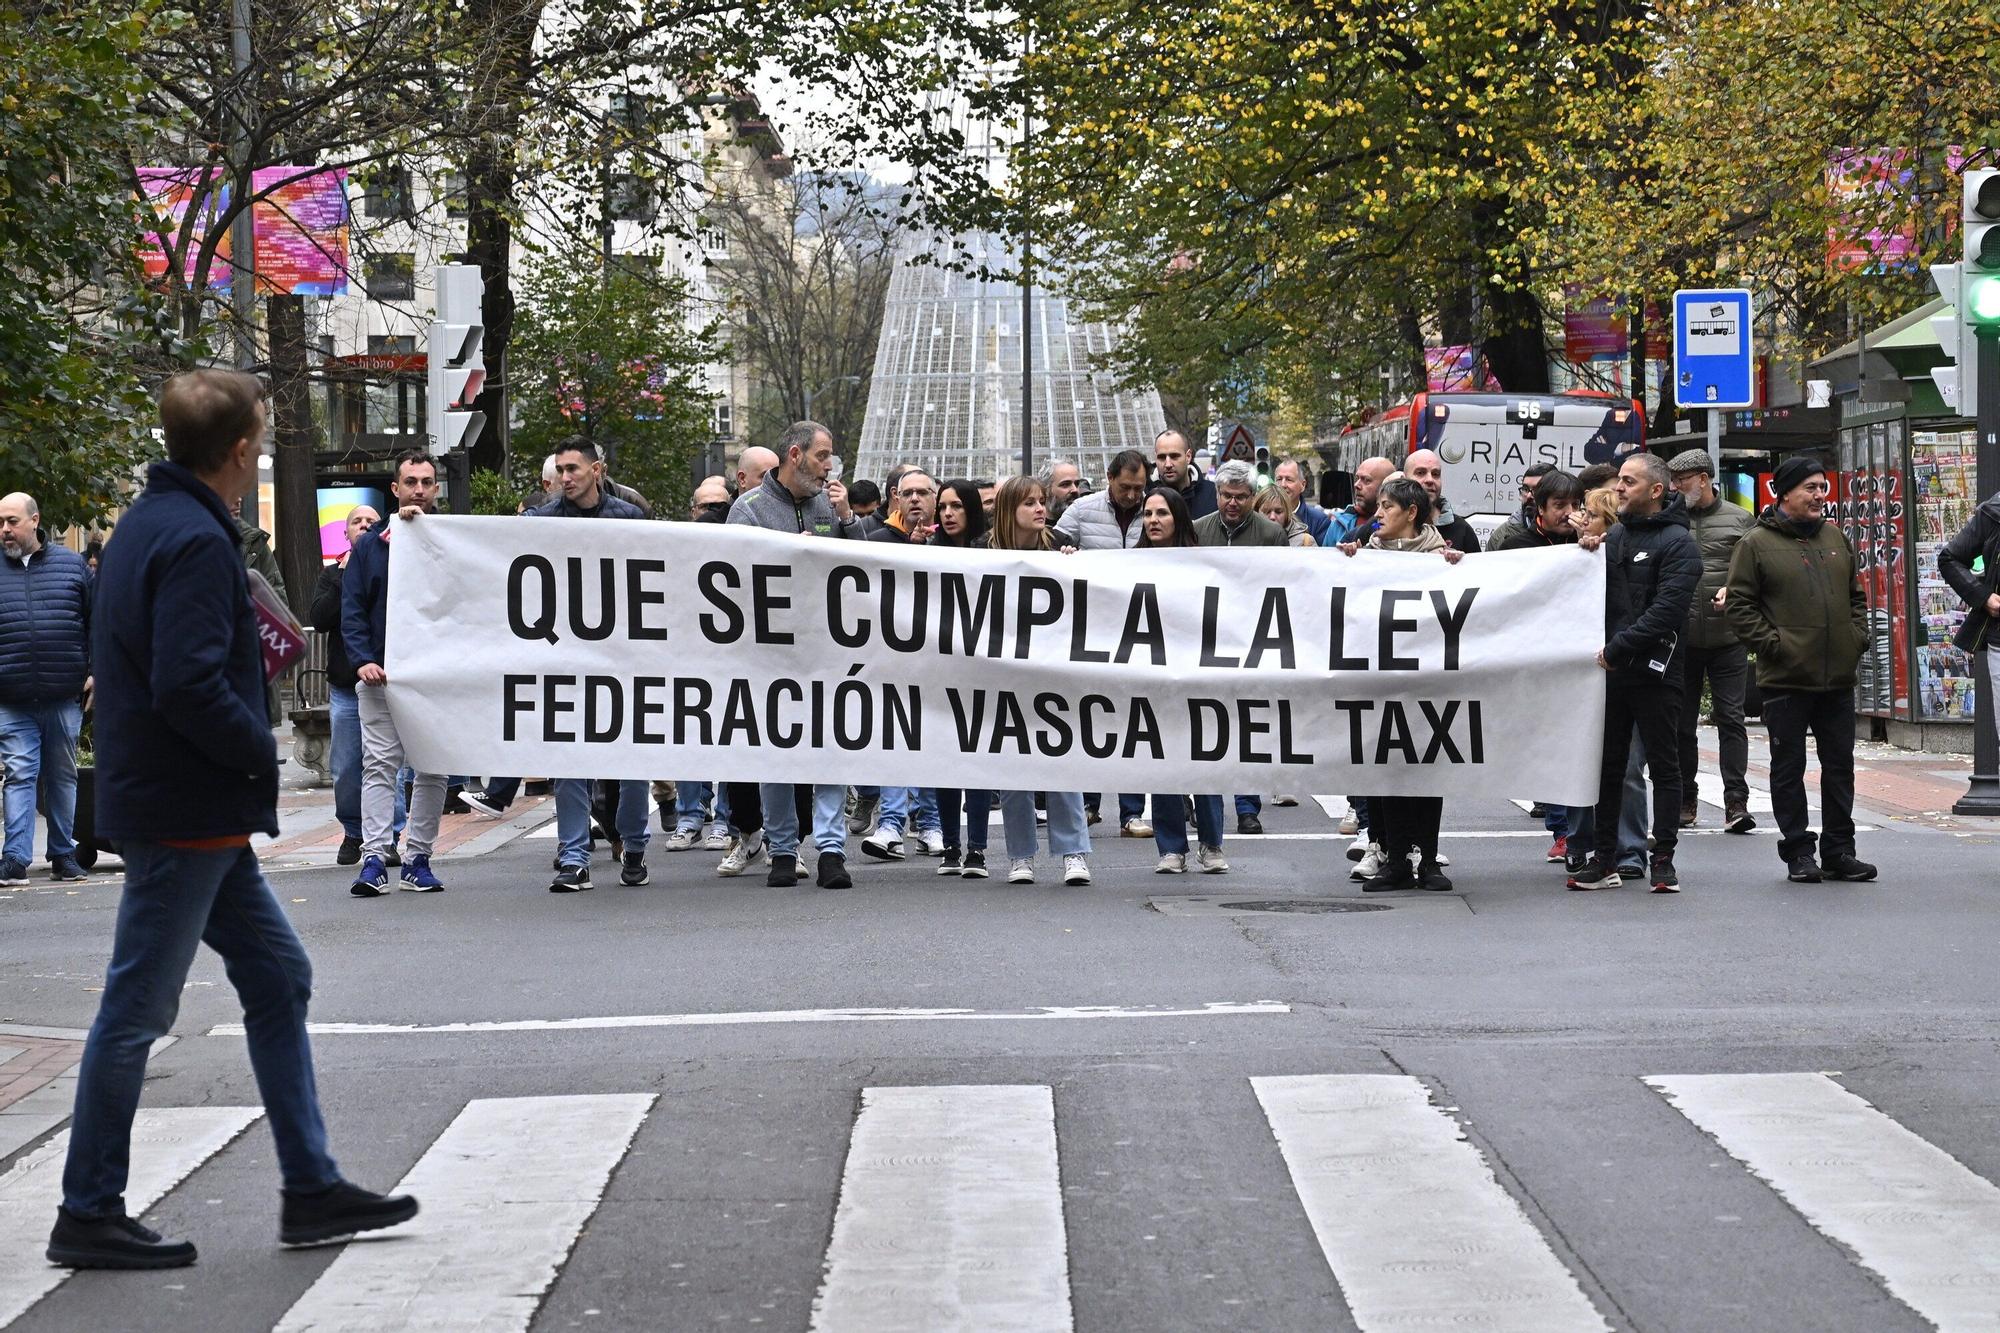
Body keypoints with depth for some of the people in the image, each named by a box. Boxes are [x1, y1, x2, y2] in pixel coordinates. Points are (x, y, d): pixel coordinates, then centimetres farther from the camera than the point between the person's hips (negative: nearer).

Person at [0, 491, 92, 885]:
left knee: (63, 776, 10)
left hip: (64, 698, 1)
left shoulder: (71, 565, 6)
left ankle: (63, 854, 19)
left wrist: (95, 672, 3)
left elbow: (95, 623, 10)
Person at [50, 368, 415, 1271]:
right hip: (185, 816, -10)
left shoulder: (147, 523, 12)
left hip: (202, 820, 10)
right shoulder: (195, 542, -19)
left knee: (277, 977, 13)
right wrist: (262, 752, -12)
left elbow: (117, 654, 20)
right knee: (137, 1009, -2)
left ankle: (310, 1188, 17)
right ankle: (89, 1214, 7)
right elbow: (188, 685, -27)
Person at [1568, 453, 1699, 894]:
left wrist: (1617, 648, -17)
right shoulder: (1613, 537, 14)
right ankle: (1603, 860, 14)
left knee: (1664, 766, 2)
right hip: (1610, 671, 6)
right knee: (1608, 766, 9)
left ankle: (1663, 859, 5)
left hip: (1654, 672, -6)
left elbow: (1666, 611, -18)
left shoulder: (1677, 543, -7)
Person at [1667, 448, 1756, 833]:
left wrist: (1734, 589, -9)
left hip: (1728, 638, -2)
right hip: (1680, 639, 2)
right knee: (1682, 723, 7)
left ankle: (1736, 802, -6)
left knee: (1731, 719, -6)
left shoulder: (1739, 520, 5)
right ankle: (1685, 801, 17)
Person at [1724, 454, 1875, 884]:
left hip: (1839, 677, 5)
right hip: (1786, 680, -5)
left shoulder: (1835, 538, 13)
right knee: (1789, 768, 2)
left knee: (1840, 766, 9)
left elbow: (1856, 594, 21)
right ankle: (1798, 852, 9)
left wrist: (1857, 637, 6)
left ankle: (1838, 851, 17)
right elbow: (1738, 605, -7)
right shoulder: (1757, 544, -4)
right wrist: (1773, 645, -14)